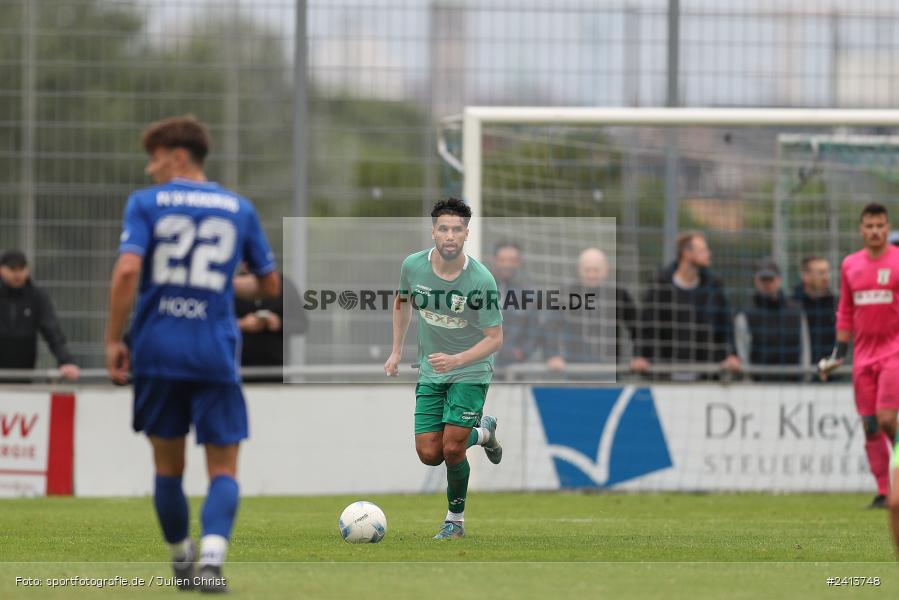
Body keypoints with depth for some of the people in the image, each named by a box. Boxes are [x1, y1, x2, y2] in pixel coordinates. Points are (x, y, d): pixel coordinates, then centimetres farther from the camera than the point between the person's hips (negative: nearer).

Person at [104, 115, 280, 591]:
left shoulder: (146, 203, 1)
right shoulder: (239, 208, 10)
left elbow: (127, 270, -13)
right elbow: (270, 284, 15)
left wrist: (113, 340, -6)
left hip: (156, 351, -1)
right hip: (215, 355, 1)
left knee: (168, 467, 15)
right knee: (223, 469, 1)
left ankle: (181, 559, 24)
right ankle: (211, 555, -21)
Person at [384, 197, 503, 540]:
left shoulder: (481, 280, -22)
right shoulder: (413, 266, -11)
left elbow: (494, 338, -17)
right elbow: (402, 302, 13)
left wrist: (457, 360, -31)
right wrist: (396, 351, 12)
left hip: (470, 373, -4)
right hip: (430, 373, 4)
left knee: (451, 449, -14)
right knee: (429, 455, -2)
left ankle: (456, 521, 10)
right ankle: (481, 432, 30)